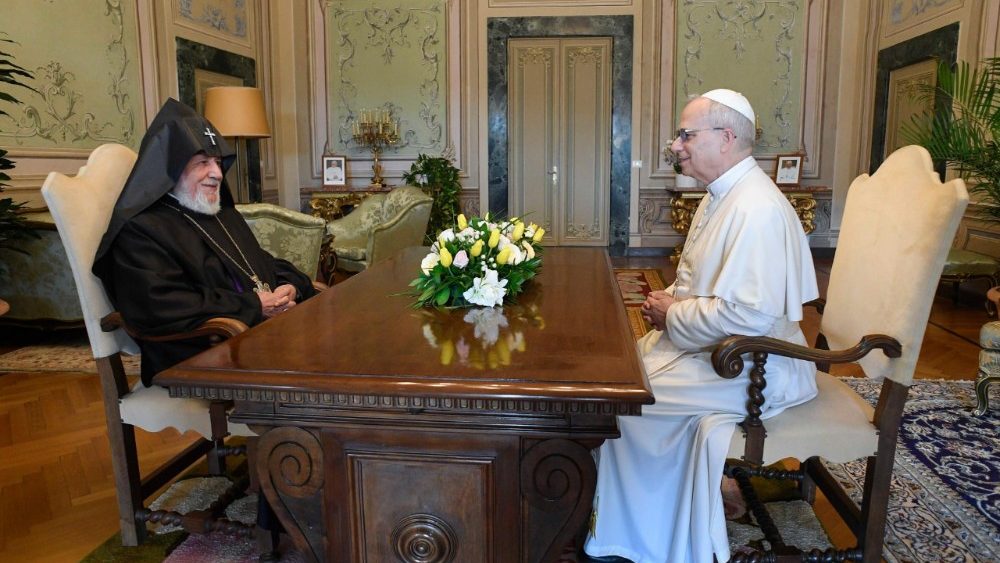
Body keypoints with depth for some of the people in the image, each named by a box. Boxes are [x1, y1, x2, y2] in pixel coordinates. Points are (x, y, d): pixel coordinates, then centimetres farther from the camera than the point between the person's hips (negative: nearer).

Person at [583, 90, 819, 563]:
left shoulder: (757, 209, -24)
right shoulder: (719, 196, 9)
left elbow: (749, 315, -30)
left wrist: (672, 316, -17)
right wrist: (669, 301, 1)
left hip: (752, 366, -10)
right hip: (710, 342, 10)